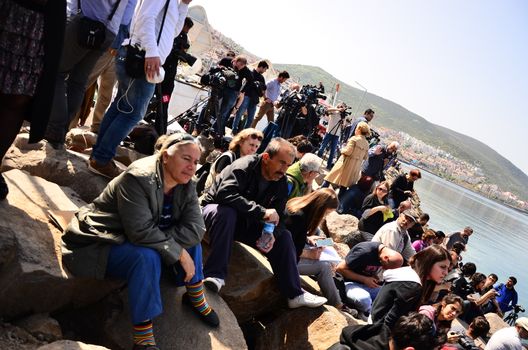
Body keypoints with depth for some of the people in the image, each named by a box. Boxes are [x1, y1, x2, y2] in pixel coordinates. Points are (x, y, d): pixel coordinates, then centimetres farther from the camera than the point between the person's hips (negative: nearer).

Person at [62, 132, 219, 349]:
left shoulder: (185, 186, -4)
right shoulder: (139, 178, -27)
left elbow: (195, 229, -13)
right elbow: (142, 233, -34)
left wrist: (161, 239, -27)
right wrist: (180, 254, -27)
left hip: (138, 243, 8)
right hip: (100, 243, -8)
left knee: (191, 240, -2)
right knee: (148, 257, -34)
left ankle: (196, 296, 13)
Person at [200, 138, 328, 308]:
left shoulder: (281, 182, -3)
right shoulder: (244, 166, -25)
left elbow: (278, 216, -3)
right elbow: (225, 193, -40)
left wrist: (272, 235, -26)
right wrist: (262, 212, -42)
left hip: (247, 224, 6)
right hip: (218, 210, -6)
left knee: (284, 236, -7)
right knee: (226, 212, -40)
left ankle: (294, 294, -1)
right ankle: (215, 274, -34)